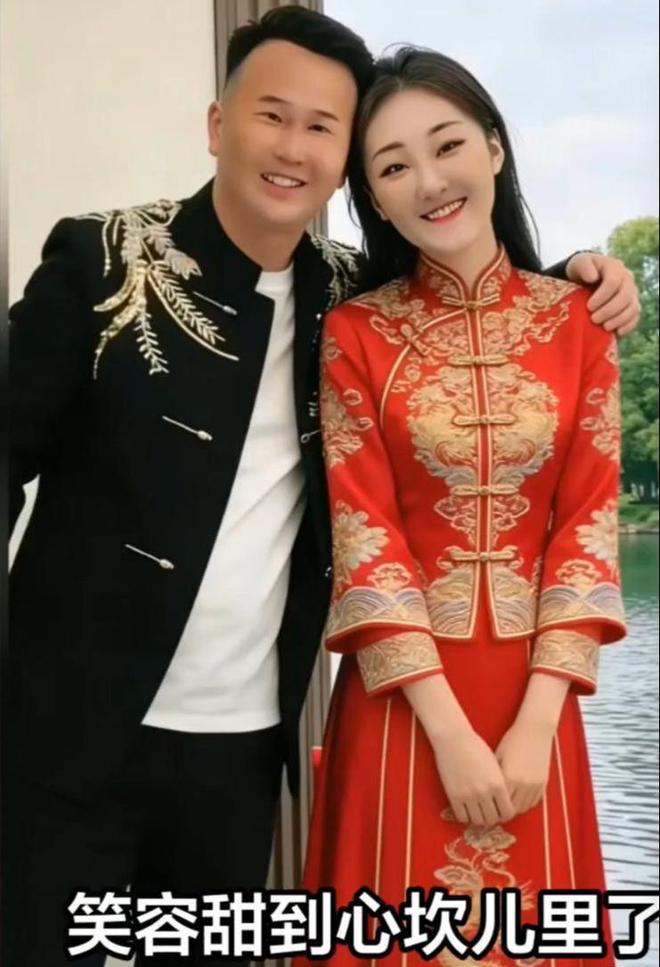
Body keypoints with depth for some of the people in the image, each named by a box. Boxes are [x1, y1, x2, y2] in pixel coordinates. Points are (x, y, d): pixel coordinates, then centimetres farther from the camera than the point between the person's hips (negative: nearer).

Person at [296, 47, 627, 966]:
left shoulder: (575, 317, 0)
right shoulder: (355, 332, -4)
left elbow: (588, 519, -3)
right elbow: (363, 533, -8)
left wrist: (535, 720, -10)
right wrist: (449, 728, -14)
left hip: (534, 694, 2)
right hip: (402, 695, -1)